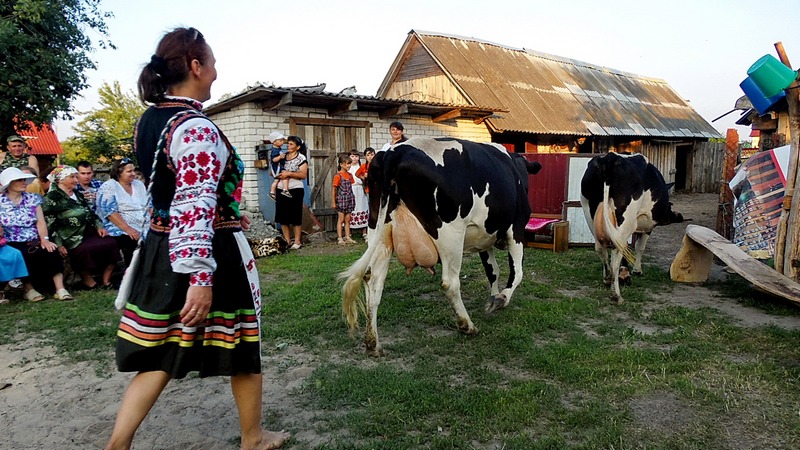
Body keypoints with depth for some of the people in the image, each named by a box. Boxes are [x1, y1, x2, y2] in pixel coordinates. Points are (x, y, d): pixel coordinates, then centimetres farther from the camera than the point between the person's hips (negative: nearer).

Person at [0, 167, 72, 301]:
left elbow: (40, 221, 2)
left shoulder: (33, 198, 11)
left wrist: (45, 239, -13)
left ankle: (60, 289, -29)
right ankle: (28, 288, -10)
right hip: (13, 244, -2)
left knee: (52, 251, -28)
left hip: (35, 242, 2)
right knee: (25, 256, -33)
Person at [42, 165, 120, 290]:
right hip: (72, 240, -6)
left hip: (88, 233, 7)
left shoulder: (77, 194, 22)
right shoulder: (52, 198, 0)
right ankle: (88, 281, -13)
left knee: (111, 243, -19)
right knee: (84, 250, -36)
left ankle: (106, 281, -13)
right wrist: (59, 245, -16)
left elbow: (90, 212, 25)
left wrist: (99, 226, 7)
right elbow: (49, 224, -7)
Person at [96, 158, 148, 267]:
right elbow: (110, 212, -12)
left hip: (144, 231, 5)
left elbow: (149, 206, 16)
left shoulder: (139, 185, 17)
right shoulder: (109, 187, -1)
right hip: (121, 232, -5)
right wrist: (128, 229, -22)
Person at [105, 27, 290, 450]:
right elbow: (196, 208, -28)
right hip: (211, 253, -8)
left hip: (162, 248, 8)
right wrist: (201, 277, -29)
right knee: (241, 343, 11)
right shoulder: (197, 128, -20)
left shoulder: (148, 120, 9)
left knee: (161, 351, 15)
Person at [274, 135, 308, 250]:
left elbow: (303, 175, -12)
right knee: (283, 217, 6)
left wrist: (289, 173, -19)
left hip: (295, 190, -5)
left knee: (295, 217, 1)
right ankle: (287, 241, 16)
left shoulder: (301, 158, -3)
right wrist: (278, 174, -4)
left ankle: (297, 242, 9)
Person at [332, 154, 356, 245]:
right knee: (341, 219, 0)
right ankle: (340, 239, 3)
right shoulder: (338, 176, -10)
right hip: (341, 200, -6)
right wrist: (333, 202, -10)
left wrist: (352, 198, 11)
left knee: (347, 220, 10)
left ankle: (347, 237, 16)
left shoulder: (350, 175, 9)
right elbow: (333, 189, -9)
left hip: (349, 200, 6)